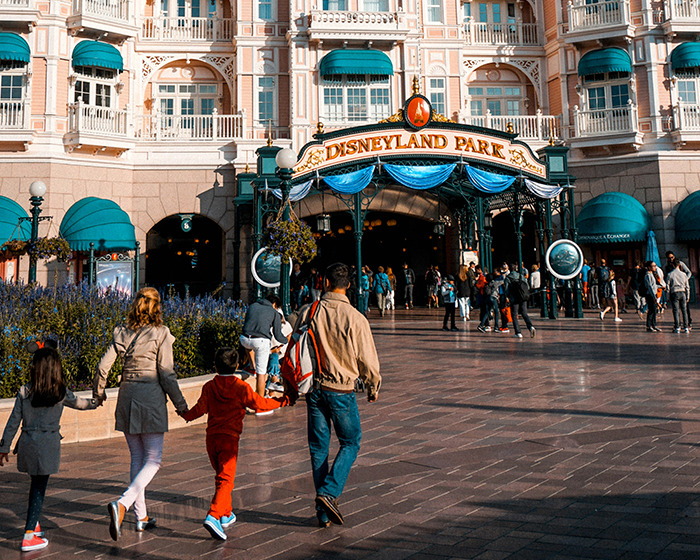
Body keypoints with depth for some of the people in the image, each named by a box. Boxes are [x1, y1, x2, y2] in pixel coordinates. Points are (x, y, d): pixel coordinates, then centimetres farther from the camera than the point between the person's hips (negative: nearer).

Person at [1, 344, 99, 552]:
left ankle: (32, 524, 32)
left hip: (27, 443, 3)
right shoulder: (61, 393, -2)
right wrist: (95, 402, 39)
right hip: (48, 443, -3)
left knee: (36, 485, 20)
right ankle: (29, 536, 1)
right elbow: (78, 403, 18)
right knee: (39, 488, 2)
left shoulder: (24, 392, 0)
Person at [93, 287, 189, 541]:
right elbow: (166, 373, -10)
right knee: (153, 460, 4)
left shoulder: (122, 332, 4)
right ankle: (122, 504, -17)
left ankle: (141, 516, 21)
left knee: (137, 458, 15)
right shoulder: (161, 334, -8)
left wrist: (98, 392, 21)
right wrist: (180, 404, -1)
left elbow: (103, 366, 3)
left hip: (127, 397, 5)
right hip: (151, 398, -5)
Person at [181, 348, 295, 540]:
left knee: (220, 476, 20)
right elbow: (260, 404, -2)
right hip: (229, 438, -4)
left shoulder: (209, 387, 5)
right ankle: (213, 516, -23)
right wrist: (283, 401, 10)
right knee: (226, 479, -5)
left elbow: (201, 408, -3)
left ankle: (226, 515, 30)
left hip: (211, 437, 4)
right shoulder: (241, 387, -3)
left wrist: (186, 415, 17)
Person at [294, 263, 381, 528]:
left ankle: (323, 512, 19)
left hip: (313, 388, 4)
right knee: (350, 443, 16)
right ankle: (329, 492, -1)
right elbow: (367, 360, -7)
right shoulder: (355, 318, -15)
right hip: (341, 390, -3)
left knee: (318, 447, 12)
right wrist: (373, 387, 11)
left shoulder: (308, 312, -5)